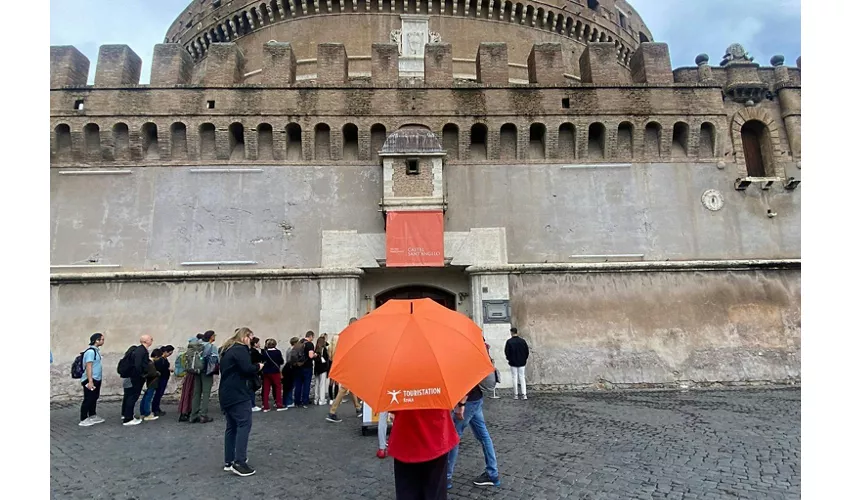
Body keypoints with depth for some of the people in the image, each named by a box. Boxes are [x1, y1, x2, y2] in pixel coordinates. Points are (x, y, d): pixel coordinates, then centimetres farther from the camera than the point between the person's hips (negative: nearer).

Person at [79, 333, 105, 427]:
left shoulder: (96, 350, 10)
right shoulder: (90, 351, -19)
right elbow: (88, 367, -22)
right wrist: (90, 381, -24)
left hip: (96, 379, 10)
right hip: (91, 380, -10)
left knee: (94, 398, 17)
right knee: (88, 400, -3)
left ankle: (92, 416, 26)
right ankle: (83, 420, 5)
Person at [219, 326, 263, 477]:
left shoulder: (227, 350, 18)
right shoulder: (240, 349, -13)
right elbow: (247, 369, -23)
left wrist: (253, 368, 13)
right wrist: (258, 367, -4)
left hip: (227, 394, 10)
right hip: (238, 394, -10)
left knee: (232, 426, 13)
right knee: (244, 425, -7)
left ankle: (229, 462, 16)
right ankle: (239, 463, -11)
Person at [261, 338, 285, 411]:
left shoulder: (264, 352, -2)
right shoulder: (277, 352, -10)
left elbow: (262, 361, 5)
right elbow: (281, 362, -3)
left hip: (266, 372, 3)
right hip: (275, 372, -3)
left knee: (266, 389, 7)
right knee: (278, 388, 5)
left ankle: (265, 406, 8)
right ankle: (279, 405, 3)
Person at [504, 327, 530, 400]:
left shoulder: (509, 341, -11)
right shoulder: (522, 340, -3)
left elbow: (507, 352, -7)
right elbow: (527, 351, 3)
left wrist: (509, 359, 10)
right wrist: (525, 358, 16)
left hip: (513, 362, -2)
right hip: (522, 362, 2)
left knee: (515, 378, 6)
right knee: (522, 378, 7)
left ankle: (516, 394, 9)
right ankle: (524, 394, 2)